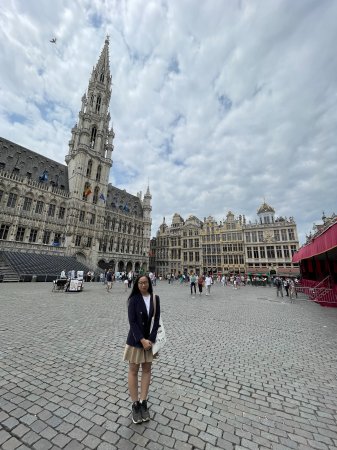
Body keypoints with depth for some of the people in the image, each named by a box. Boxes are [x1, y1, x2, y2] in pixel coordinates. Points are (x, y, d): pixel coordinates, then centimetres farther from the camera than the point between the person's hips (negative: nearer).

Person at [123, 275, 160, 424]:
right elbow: (132, 321, -15)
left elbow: (156, 320, -5)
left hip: (150, 338, 3)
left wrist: (151, 339, -11)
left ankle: (143, 403, 32)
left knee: (147, 369, 15)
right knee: (133, 370, 11)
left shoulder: (155, 299, -7)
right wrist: (142, 340, -18)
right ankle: (135, 404, 27)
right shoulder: (134, 299, -15)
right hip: (135, 339, -3)